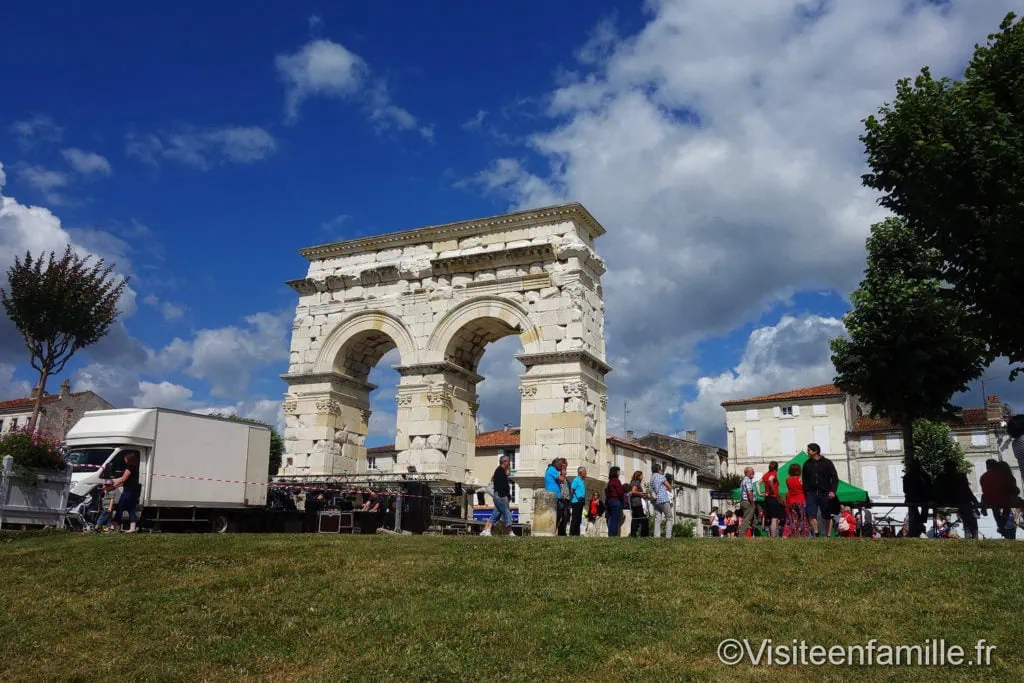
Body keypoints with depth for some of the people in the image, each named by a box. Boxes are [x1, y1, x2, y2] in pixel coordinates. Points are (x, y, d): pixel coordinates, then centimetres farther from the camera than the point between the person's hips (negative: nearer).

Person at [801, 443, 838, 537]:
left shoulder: (827, 463, 2)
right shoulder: (807, 464, 10)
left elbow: (835, 477, -1)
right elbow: (805, 480, 13)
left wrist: (833, 491, -13)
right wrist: (804, 493, 7)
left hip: (825, 494, -2)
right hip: (811, 493, 2)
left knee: (827, 517, 5)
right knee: (811, 515, -12)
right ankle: (817, 534, -7)